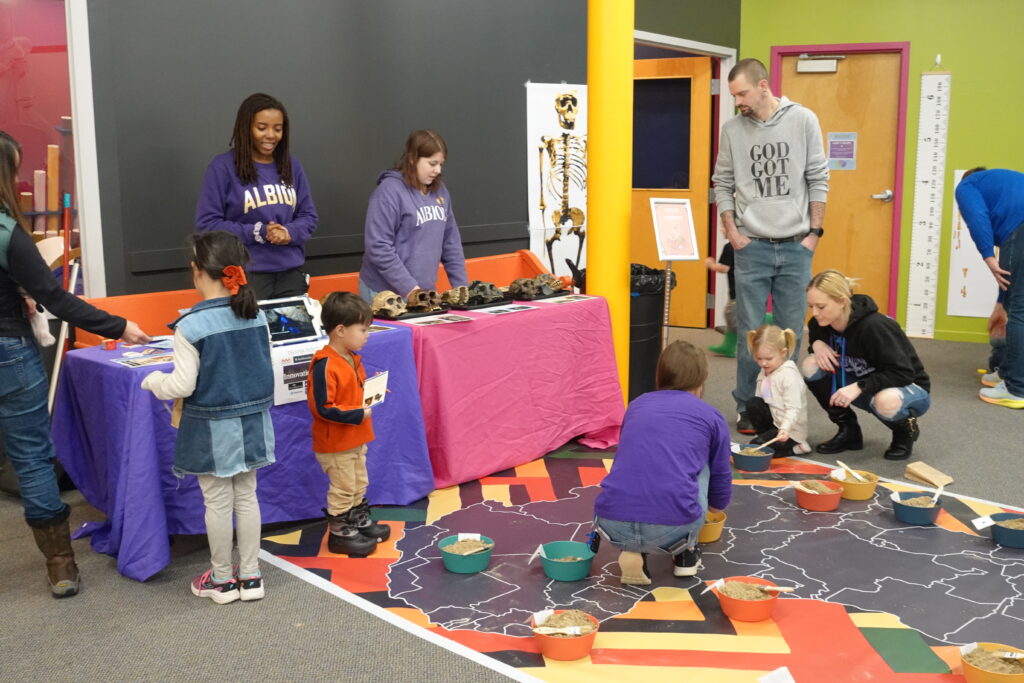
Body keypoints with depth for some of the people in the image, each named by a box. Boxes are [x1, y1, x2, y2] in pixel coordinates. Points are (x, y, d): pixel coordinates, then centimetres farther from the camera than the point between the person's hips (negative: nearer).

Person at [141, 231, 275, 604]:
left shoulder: (191, 325, -18)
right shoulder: (257, 315, -3)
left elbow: (183, 385, -15)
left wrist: (152, 381, 4)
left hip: (211, 428, -5)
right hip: (251, 420, 5)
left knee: (218, 502, 8)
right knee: (247, 496, 14)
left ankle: (222, 579, 22)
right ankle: (250, 576, 22)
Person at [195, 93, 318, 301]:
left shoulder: (292, 166, 9)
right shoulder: (223, 167, -6)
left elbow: (309, 216, 11)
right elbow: (206, 223, -8)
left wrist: (289, 232, -10)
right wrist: (257, 232, -17)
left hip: (291, 272, 5)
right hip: (246, 275, -5)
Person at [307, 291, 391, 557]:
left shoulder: (352, 359, 4)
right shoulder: (324, 366, -26)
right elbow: (323, 408, -28)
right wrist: (358, 415, -25)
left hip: (356, 439, 9)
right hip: (334, 443, -9)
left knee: (359, 484, 22)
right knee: (343, 488, 4)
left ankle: (359, 522, 39)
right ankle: (340, 534, 19)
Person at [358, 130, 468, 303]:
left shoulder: (439, 191, 7)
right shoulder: (390, 191, -13)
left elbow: (451, 242, 12)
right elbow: (378, 247, -18)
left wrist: (461, 285, 5)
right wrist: (409, 288, -20)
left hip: (425, 292, 6)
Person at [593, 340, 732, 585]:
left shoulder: (637, 405, 22)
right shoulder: (712, 417, 14)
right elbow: (720, 499, 24)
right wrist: (715, 503, 50)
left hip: (613, 526, 2)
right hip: (673, 530, -2)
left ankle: (632, 551, 14)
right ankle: (685, 553, 27)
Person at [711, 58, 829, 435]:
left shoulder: (803, 120, 0)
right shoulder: (733, 129, 2)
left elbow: (818, 179, 2)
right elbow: (723, 184, 7)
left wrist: (815, 231, -2)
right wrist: (733, 233, -1)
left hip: (796, 247, 0)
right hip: (752, 246, 0)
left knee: (791, 333, 7)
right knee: (751, 333, 2)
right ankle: (746, 409, 13)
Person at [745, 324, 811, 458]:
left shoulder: (790, 375, -21)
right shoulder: (764, 372, 5)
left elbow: (793, 409, -27)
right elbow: (759, 401, 10)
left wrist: (785, 429, -39)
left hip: (790, 430, -8)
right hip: (773, 420, 8)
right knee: (752, 404, -14)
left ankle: (795, 448, -1)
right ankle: (767, 438, 0)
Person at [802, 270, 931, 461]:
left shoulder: (874, 327, -30)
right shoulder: (822, 322, -12)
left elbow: (904, 373, -29)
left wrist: (859, 387, -38)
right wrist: (817, 344, -14)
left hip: (910, 388, -6)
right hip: (865, 390, 6)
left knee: (886, 401, -43)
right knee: (811, 366, -16)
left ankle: (906, 430, -4)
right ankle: (849, 431, 0)